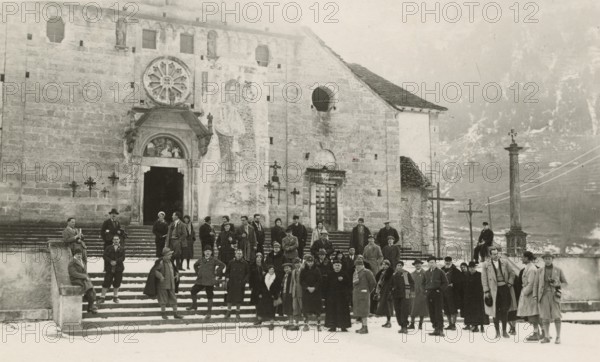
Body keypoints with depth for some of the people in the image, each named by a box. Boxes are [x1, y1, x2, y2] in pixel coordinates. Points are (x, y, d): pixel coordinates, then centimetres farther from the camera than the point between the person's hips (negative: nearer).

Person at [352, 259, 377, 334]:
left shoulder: (366, 272, -9)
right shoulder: (355, 273, 16)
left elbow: (373, 283, -10)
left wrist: (368, 291, -2)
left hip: (363, 293, -8)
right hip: (356, 294, 8)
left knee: (363, 311, -10)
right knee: (359, 311, 10)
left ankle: (365, 328, -8)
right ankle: (363, 327, 16)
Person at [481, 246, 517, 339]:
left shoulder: (504, 263, 9)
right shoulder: (486, 264, 1)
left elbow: (511, 274, 16)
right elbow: (484, 279, 0)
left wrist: (510, 283, 0)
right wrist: (486, 291, -6)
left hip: (505, 288, 2)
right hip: (494, 290, -2)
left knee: (505, 310, 3)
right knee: (496, 311, 3)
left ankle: (504, 331, 14)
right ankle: (497, 332, 14)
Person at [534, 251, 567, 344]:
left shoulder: (558, 270, 6)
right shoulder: (540, 271, 11)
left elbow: (565, 283, 9)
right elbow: (536, 284, 13)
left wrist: (556, 284, -10)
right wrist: (535, 296, 1)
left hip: (554, 295, -2)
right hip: (543, 295, 2)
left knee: (556, 316, -9)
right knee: (545, 316, 1)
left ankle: (558, 337, -2)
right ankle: (546, 337, 6)